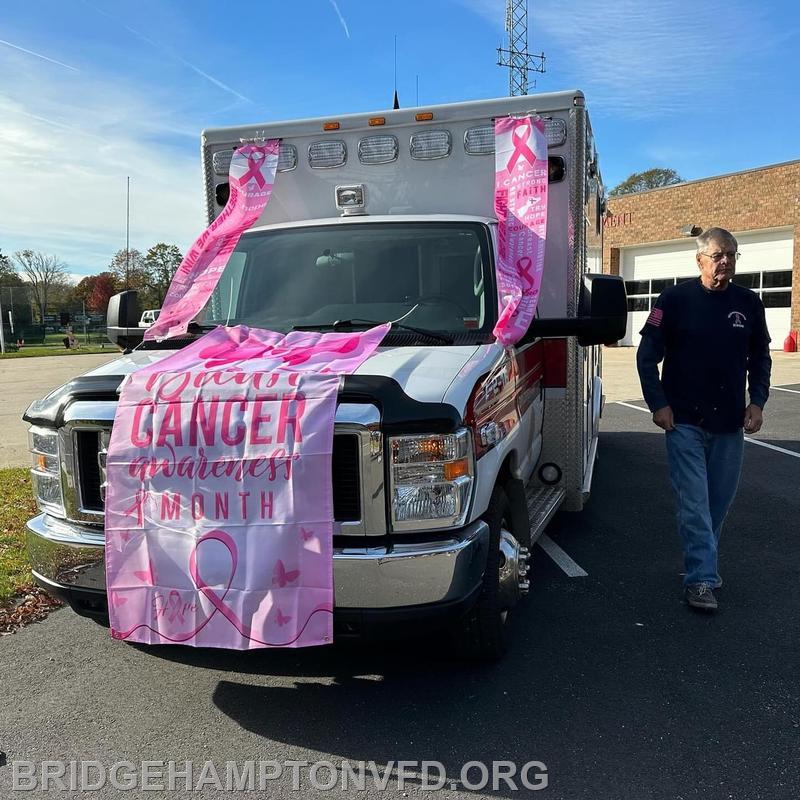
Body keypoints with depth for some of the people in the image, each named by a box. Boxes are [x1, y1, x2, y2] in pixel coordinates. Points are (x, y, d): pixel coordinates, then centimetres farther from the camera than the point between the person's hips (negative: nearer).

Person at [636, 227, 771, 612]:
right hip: (684, 421, -4)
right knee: (694, 501, -5)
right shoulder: (676, 299, -5)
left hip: (730, 423, 4)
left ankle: (703, 563, 30)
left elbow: (760, 358, 16)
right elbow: (647, 355, -3)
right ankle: (701, 578, 0)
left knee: (719, 501, 13)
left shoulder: (749, 303, 7)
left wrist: (757, 401, 4)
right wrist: (658, 403, -9)